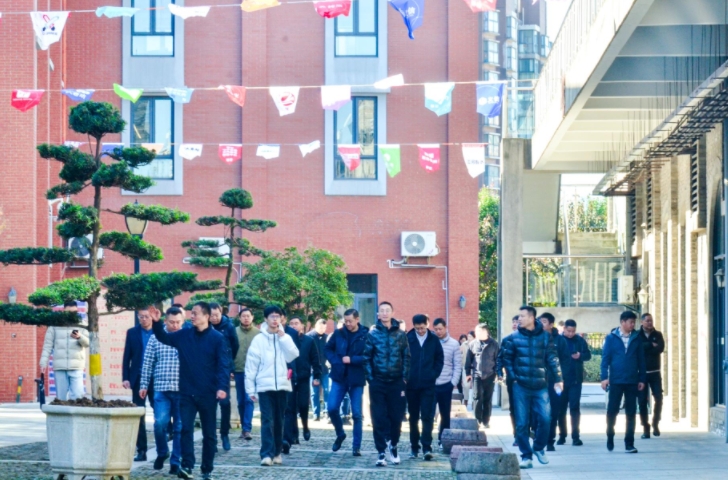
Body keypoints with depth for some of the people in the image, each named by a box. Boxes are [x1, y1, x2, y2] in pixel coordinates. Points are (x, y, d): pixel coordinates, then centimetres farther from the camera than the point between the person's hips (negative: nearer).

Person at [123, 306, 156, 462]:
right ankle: (141, 450, 6)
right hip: (138, 379, 2)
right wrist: (125, 378, -2)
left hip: (156, 379, -2)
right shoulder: (132, 333, 6)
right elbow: (127, 357, 6)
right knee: (139, 416, 3)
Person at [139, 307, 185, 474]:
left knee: (180, 427, 3)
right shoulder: (156, 338, 5)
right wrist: (143, 385, 5)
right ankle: (162, 453, 17)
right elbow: (147, 363, 8)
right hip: (162, 389, 1)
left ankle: (176, 462, 12)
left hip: (183, 390, 0)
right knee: (160, 423, -8)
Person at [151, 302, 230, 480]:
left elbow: (223, 364, -10)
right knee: (186, 429, -9)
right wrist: (157, 322, -1)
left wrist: (222, 387, -22)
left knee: (209, 433, 6)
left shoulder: (217, 338, -6)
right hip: (187, 392, 3)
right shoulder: (184, 335, 6)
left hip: (208, 393, -3)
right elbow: (163, 337, 18)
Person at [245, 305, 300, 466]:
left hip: (282, 385, 3)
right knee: (267, 421, -9)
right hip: (264, 386, -3)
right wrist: (250, 388, -4)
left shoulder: (285, 338, 9)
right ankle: (267, 454, -14)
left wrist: (282, 337, -9)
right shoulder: (259, 339, 0)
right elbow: (251, 365, -1)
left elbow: (293, 355, -7)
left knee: (279, 421, 9)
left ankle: (277, 452, 17)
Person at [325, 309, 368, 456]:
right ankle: (340, 434, 22)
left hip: (357, 379, -3)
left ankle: (356, 446, 9)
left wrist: (352, 360, -19)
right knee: (332, 408, -5)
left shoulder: (365, 336, -8)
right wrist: (335, 361, -3)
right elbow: (328, 349, 12)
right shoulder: (338, 334, 2)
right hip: (339, 377, 3)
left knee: (357, 414, 1)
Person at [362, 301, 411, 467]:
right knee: (379, 419, -2)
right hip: (378, 383, -1)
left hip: (396, 383, 1)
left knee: (396, 417, 4)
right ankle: (382, 452, 2)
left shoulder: (400, 335, 4)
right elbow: (367, 358, 2)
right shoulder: (373, 334, 1)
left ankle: (393, 447, 22)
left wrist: (404, 378, -1)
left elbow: (406, 358, 6)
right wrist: (370, 378, -4)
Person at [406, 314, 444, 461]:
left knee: (427, 416, -6)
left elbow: (440, 358, 8)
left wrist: (434, 374, -1)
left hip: (428, 384, 0)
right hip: (411, 384, 0)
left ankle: (427, 447, -9)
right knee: (413, 417, 9)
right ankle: (414, 447, 17)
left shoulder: (434, 339, 2)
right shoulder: (408, 338, -3)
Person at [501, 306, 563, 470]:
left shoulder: (545, 337, 2)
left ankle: (539, 448, 20)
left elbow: (552, 358, 2)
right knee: (522, 423, -1)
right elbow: (507, 358, 5)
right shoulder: (513, 338, 2)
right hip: (521, 387, 0)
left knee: (545, 419, -4)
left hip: (540, 386, 0)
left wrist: (558, 378, -3)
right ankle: (526, 456, 7)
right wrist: (513, 377, -4)